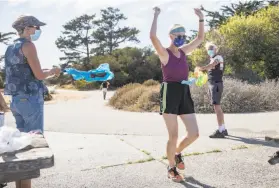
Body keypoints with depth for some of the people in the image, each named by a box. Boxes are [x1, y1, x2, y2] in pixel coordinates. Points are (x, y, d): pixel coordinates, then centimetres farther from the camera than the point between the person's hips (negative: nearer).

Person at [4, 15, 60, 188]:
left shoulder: (11, 48, 16)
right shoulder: (28, 45, -10)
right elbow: (39, 75, -14)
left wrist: (47, 72, 21)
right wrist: (53, 71, 4)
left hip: (16, 99, 9)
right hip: (30, 99, -9)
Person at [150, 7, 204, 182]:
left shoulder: (183, 51, 13)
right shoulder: (164, 53, -4)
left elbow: (200, 38, 20)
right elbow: (153, 37, -22)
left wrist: (201, 18, 14)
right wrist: (156, 15, -14)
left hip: (185, 94, 6)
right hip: (170, 94, -6)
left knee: (194, 134, 3)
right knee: (174, 136, -3)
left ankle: (177, 153, 32)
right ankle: (171, 168, 19)